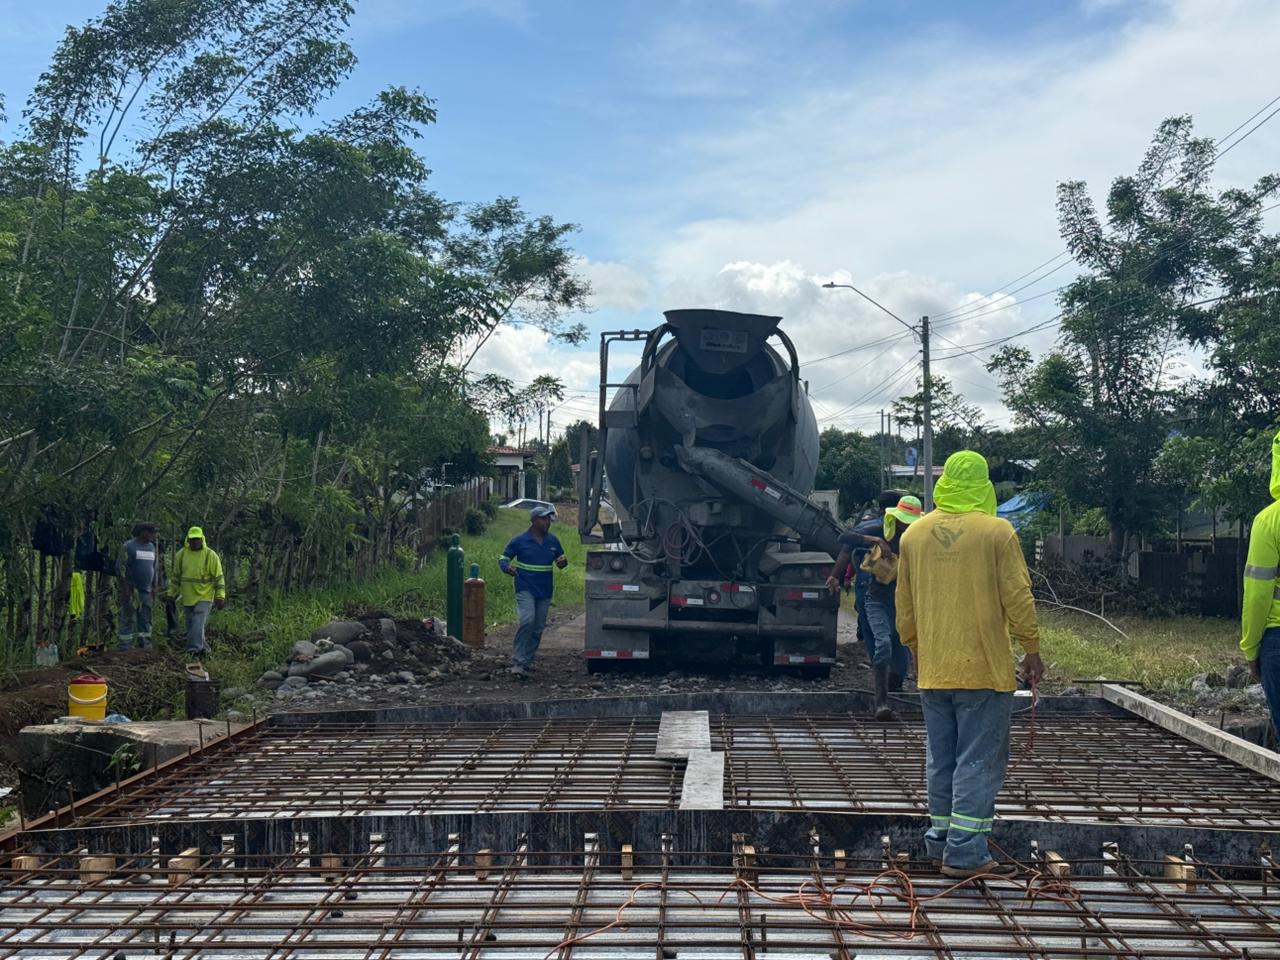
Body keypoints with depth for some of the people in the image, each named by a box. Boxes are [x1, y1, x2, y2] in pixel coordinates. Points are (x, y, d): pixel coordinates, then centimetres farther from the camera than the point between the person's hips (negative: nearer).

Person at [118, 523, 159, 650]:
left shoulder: (152, 547, 13)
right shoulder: (129, 546, -7)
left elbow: (155, 569, 18)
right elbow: (122, 569, -10)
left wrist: (154, 589, 13)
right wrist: (126, 590, -15)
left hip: (146, 591, 6)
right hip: (131, 591, -6)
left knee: (145, 619, 6)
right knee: (128, 618, -5)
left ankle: (145, 643, 9)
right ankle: (124, 646, -3)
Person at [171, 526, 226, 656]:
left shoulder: (210, 555, -8)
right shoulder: (181, 554, 4)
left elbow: (219, 578, -5)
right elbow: (176, 576, 15)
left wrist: (220, 597, -10)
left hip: (204, 597, -5)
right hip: (187, 598, 5)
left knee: (198, 624, -17)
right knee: (191, 626, 10)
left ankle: (195, 649, -22)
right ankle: (203, 647, 25)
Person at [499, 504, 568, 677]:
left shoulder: (552, 541, 7)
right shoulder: (519, 540, -5)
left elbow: (560, 558, 19)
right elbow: (503, 558, 1)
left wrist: (563, 562, -6)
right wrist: (507, 567, -22)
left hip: (544, 592, 5)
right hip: (525, 589, -5)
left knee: (538, 628, 8)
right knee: (527, 621, -23)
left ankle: (527, 662, 21)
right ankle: (517, 661, -18)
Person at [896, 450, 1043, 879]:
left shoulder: (915, 534, 6)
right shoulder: (996, 532, -9)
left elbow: (905, 603, 13)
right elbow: (1017, 597, -7)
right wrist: (1032, 649, 2)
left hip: (932, 669, 5)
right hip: (984, 667, -5)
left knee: (940, 758, 14)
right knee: (979, 760, 0)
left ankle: (941, 840, 22)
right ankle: (965, 851, -1)